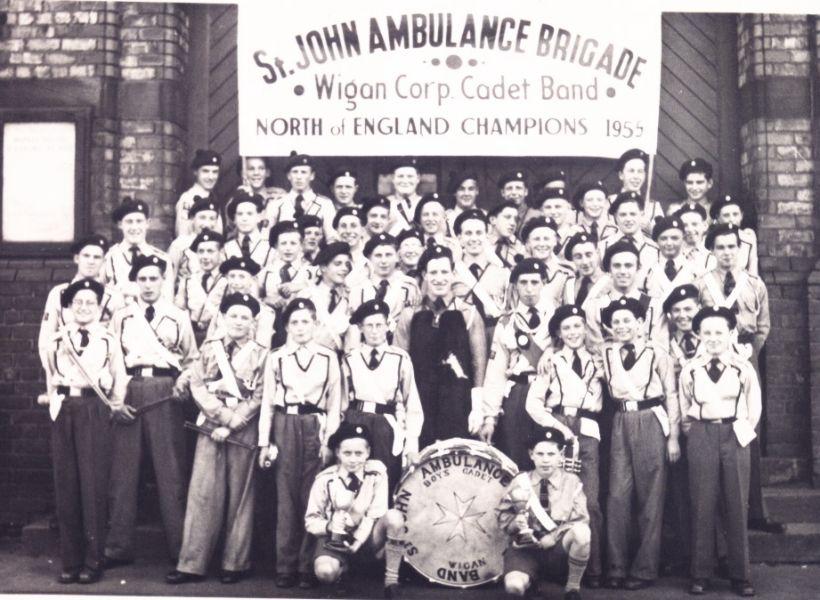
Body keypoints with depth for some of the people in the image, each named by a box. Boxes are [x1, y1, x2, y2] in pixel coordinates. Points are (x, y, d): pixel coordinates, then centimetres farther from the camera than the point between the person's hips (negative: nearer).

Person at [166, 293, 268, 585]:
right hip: (211, 426, 2)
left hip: (243, 430, -2)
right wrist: (222, 415, -10)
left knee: (239, 495, 3)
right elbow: (197, 386, 2)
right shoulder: (208, 348, 10)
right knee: (202, 493, -1)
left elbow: (259, 397, -4)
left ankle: (235, 563, 12)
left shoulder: (261, 354, 2)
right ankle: (192, 563, 3)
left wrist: (232, 424, -11)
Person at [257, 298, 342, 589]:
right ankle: (285, 566, 8)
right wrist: (264, 442, 2)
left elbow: (334, 402, 5)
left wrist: (329, 438, -4)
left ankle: (307, 565, 7)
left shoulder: (328, 358, 5)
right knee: (287, 496, 2)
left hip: (316, 428, 0)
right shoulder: (276, 358, 6)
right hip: (286, 428, 0)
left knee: (312, 496, -1)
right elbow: (267, 403, 7)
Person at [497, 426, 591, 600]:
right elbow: (503, 516, 5)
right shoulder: (520, 482, 1)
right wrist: (515, 522, -18)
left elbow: (580, 520, -4)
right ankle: (532, 576, 12)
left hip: (557, 544, 0)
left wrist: (554, 536, -17)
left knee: (581, 532, -34)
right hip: (525, 545, 0)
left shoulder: (572, 482, 1)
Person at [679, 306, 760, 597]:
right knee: (702, 506, 2)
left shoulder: (743, 367, 0)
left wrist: (743, 432, 6)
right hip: (701, 437, 1)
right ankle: (700, 574, 8)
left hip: (735, 436, 0)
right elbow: (684, 408, 14)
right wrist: (693, 432, 8)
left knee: (737, 506, 3)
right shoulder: (689, 369, 3)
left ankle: (740, 575, 11)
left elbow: (754, 407, 7)